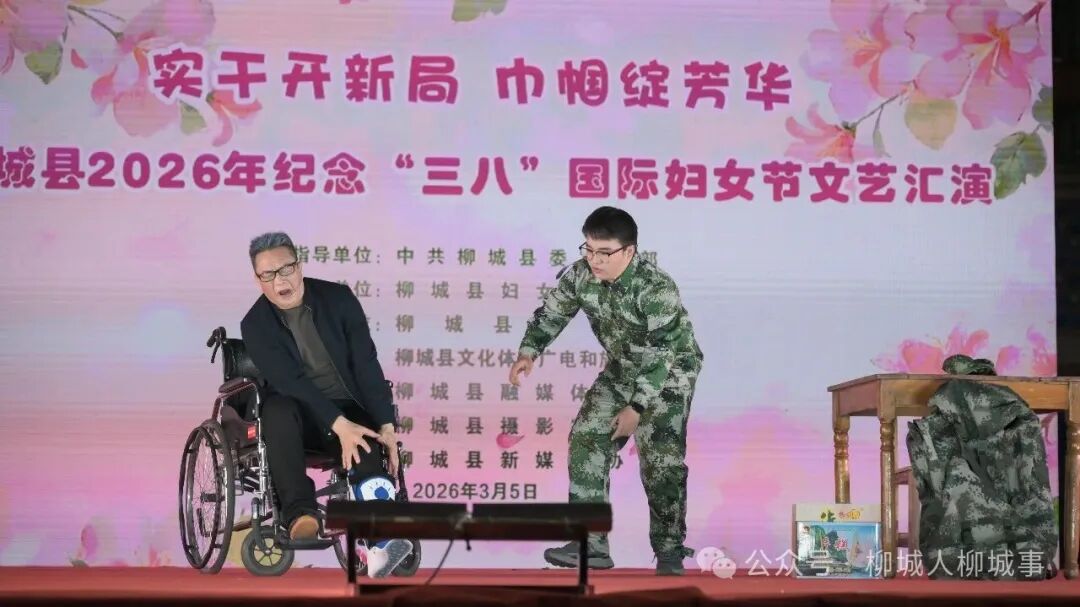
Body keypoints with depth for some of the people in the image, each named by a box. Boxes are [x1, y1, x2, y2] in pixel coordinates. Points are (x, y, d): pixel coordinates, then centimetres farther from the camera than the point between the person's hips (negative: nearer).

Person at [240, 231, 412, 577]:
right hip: (300, 415, -1)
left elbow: (366, 363, -6)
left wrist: (386, 426, -17)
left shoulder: (338, 299, -2)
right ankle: (299, 515, -46)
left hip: (350, 412, 1)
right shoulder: (256, 325, -6)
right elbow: (288, 381, -19)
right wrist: (338, 425, -32)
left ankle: (381, 546, -50)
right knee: (278, 407, -35)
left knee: (367, 447, -31)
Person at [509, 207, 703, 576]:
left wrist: (636, 407, -29)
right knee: (586, 441, -5)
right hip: (621, 372, 6)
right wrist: (528, 352, -17)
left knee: (662, 460, -15)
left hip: (669, 373, -6)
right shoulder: (579, 275, -14)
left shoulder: (656, 288, -32)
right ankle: (591, 545, -1)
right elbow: (551, 313, 0)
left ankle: (669, 551, -1)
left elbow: (663, 355, -30)